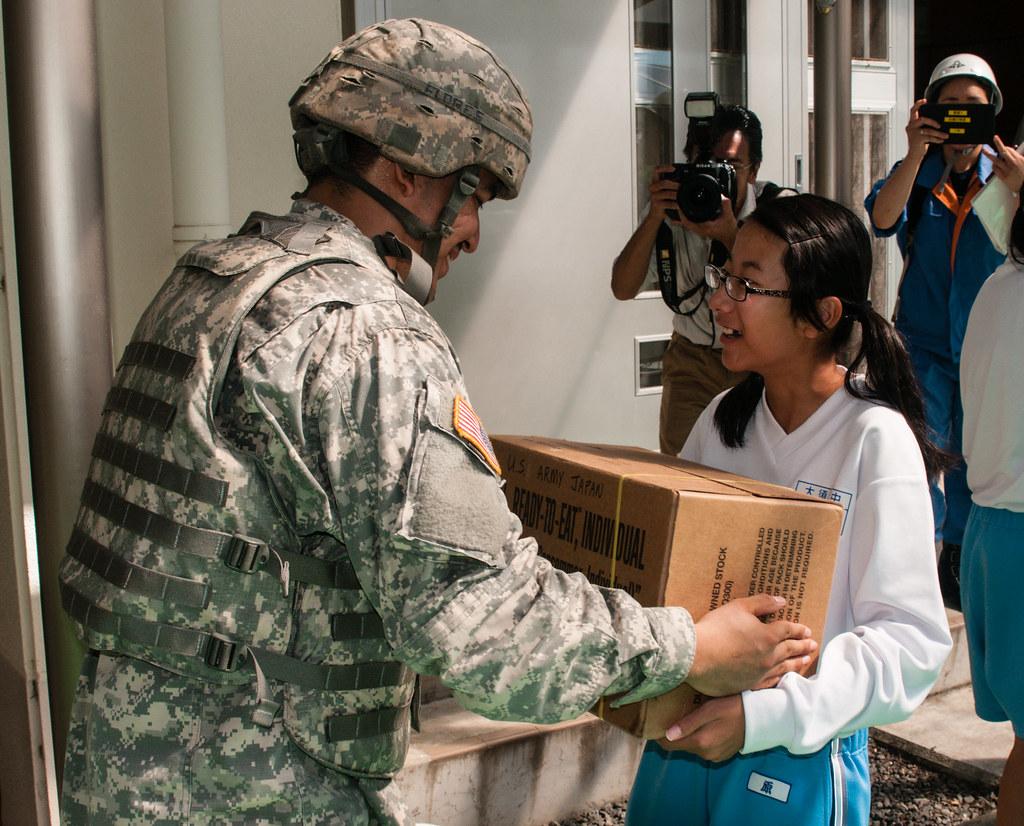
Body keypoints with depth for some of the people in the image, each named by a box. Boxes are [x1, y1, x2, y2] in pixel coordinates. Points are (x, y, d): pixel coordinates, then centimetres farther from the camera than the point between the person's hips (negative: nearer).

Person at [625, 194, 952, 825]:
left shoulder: (875, 437, -16)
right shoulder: (723, 419, 2)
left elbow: (912, 638, -20)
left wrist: (764, 713, -29)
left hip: (799, 759, -5)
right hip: (685, 734, 5)